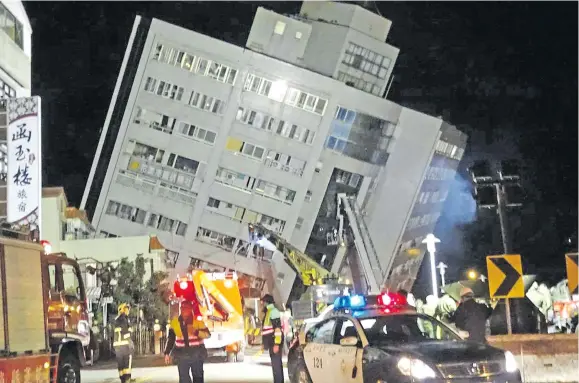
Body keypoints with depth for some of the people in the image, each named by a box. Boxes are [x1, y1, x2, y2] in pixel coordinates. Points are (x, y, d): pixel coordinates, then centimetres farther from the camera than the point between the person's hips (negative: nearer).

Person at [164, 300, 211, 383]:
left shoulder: (198, 321, -5)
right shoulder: (174, 322, 2)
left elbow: (208, 334, -7)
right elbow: (171, 338, 9)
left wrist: (196, 332, -25)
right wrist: (167, 353, 6)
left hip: (196, 354, -1)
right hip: (182, 354, 1)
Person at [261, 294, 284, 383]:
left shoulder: (273, 311, -14)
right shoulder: (268, 312, 19)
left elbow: (278, 329, -21)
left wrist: (276, 344, -25)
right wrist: (264, 343, 26)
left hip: (275, 342, -11)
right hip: (272, 342, 11)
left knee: (276, 363, -13)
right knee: (276, 363, 12)